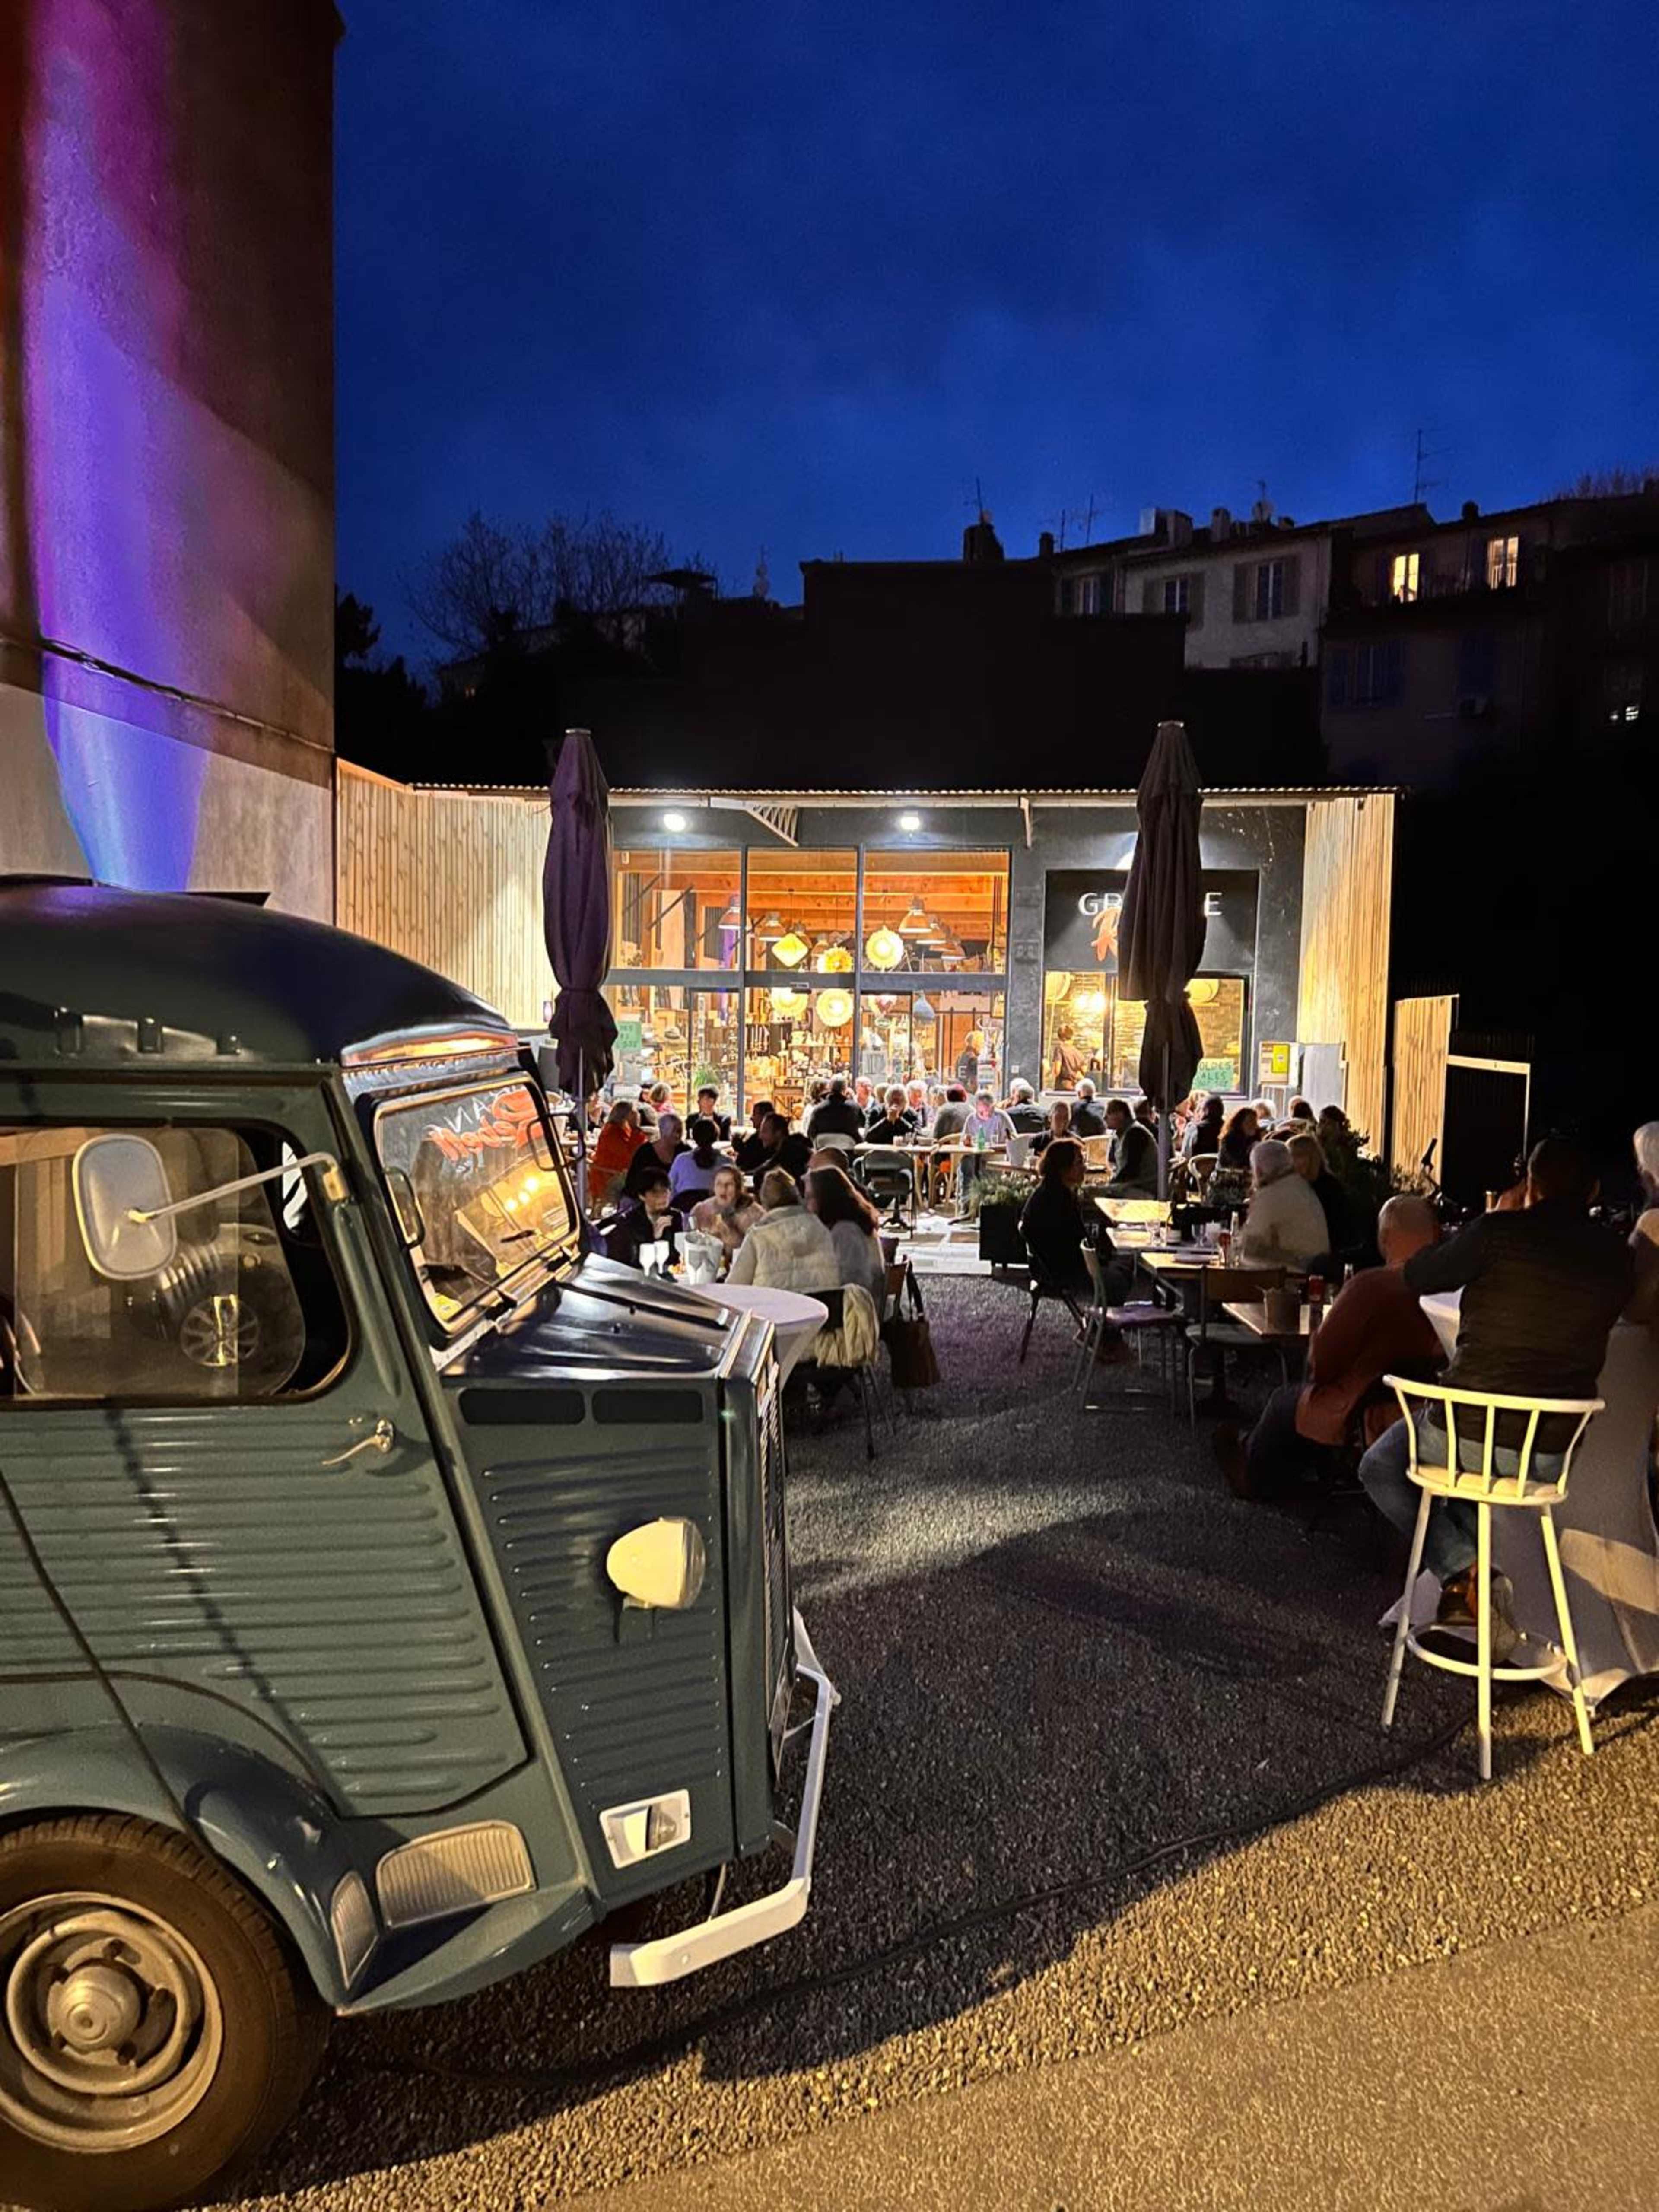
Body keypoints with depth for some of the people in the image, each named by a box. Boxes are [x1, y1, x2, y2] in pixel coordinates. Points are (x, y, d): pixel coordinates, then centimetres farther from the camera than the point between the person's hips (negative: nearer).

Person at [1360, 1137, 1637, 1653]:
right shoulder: (1617, 1257, 3)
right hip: (1551, 1454, 6)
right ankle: (1472, 1577, 20)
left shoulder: (1498, 1233, -13)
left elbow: (1417, 1277, 1)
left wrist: (1482, 1227, 18)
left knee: (1381, 1468, 22)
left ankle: (1462, 1570, 2)